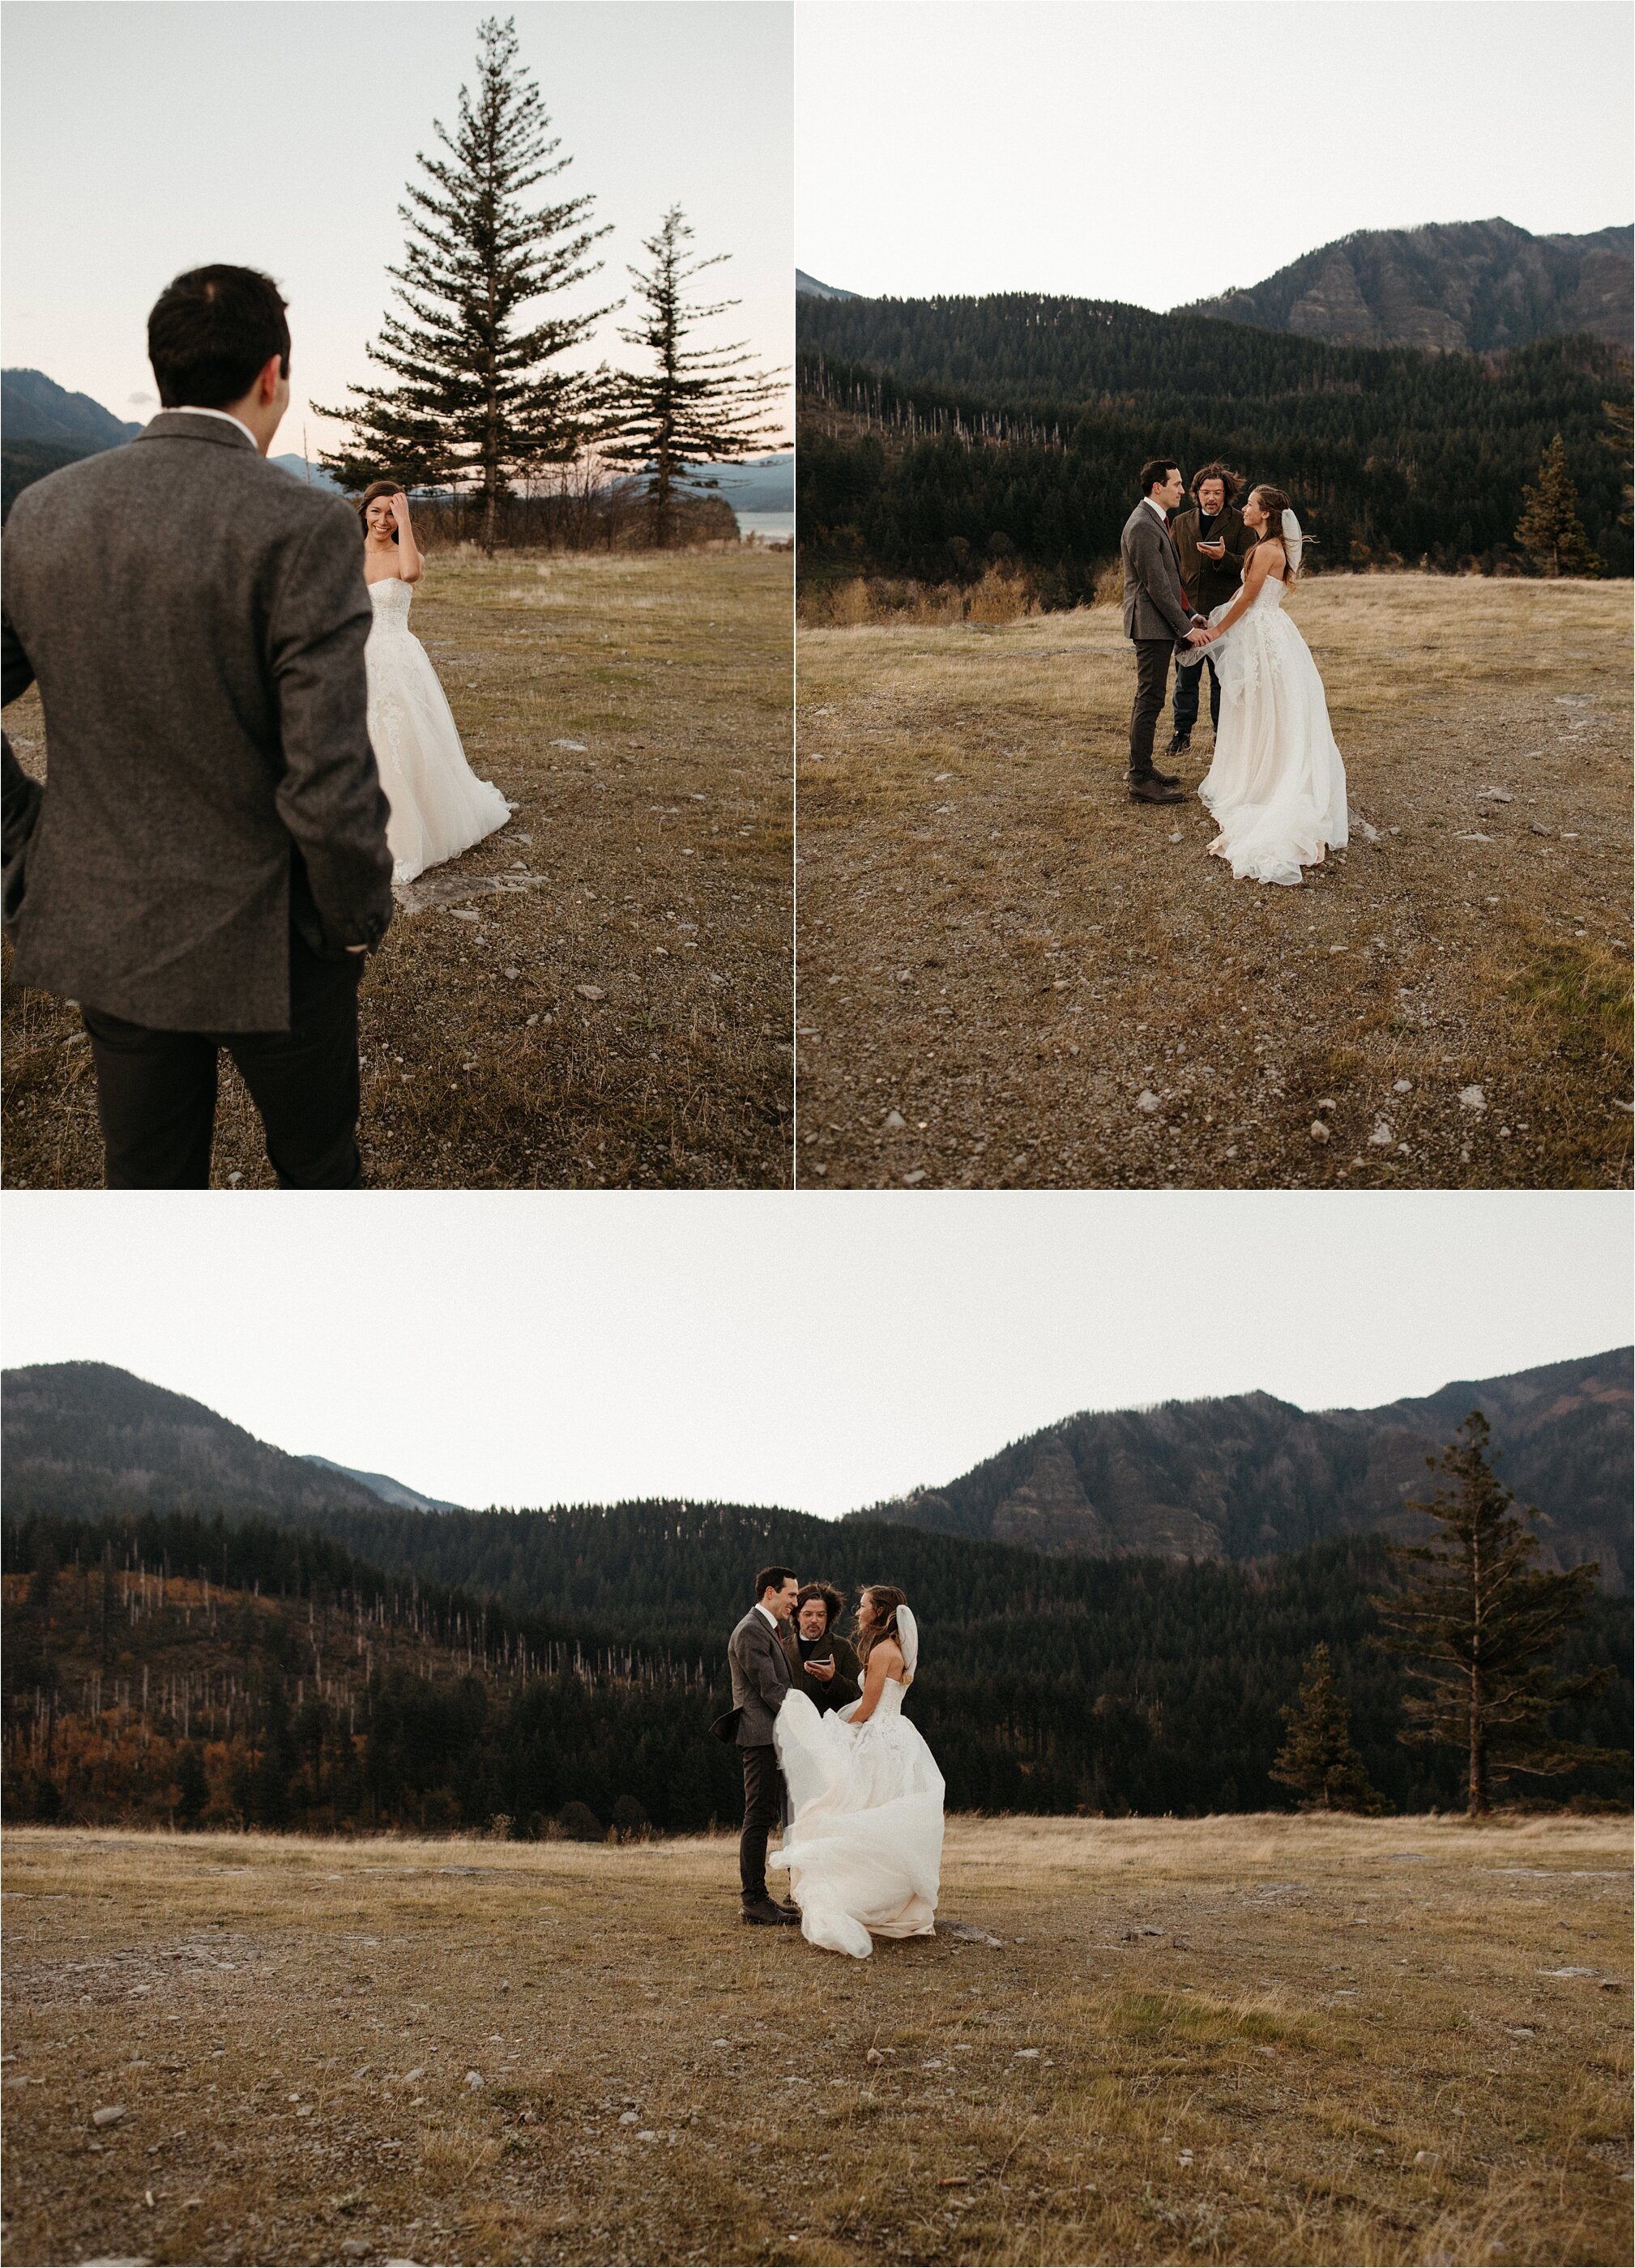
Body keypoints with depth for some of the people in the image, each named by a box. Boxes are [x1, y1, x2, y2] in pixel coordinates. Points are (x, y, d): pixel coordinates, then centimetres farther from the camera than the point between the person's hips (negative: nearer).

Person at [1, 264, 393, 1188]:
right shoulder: (304, 529, -20)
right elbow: (332, 786, -24)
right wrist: (361, 920, -7)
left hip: (106, 931, 4)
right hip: (266, 941, -4)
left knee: (151, 1183, 17)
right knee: (319, 1164, 19)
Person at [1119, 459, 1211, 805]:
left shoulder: (1154, 521, 14)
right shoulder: (1143, 527, -19)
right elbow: (1157, 587, -21)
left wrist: (1189, 616, 15)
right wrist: (1186, 628, -17)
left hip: (1159, 624, 11)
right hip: (1152, 624, -11)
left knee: (1147, 699, 17)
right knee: (1150, 700, -8)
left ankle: (1141, 768, 26)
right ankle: (1141, 781, -6)